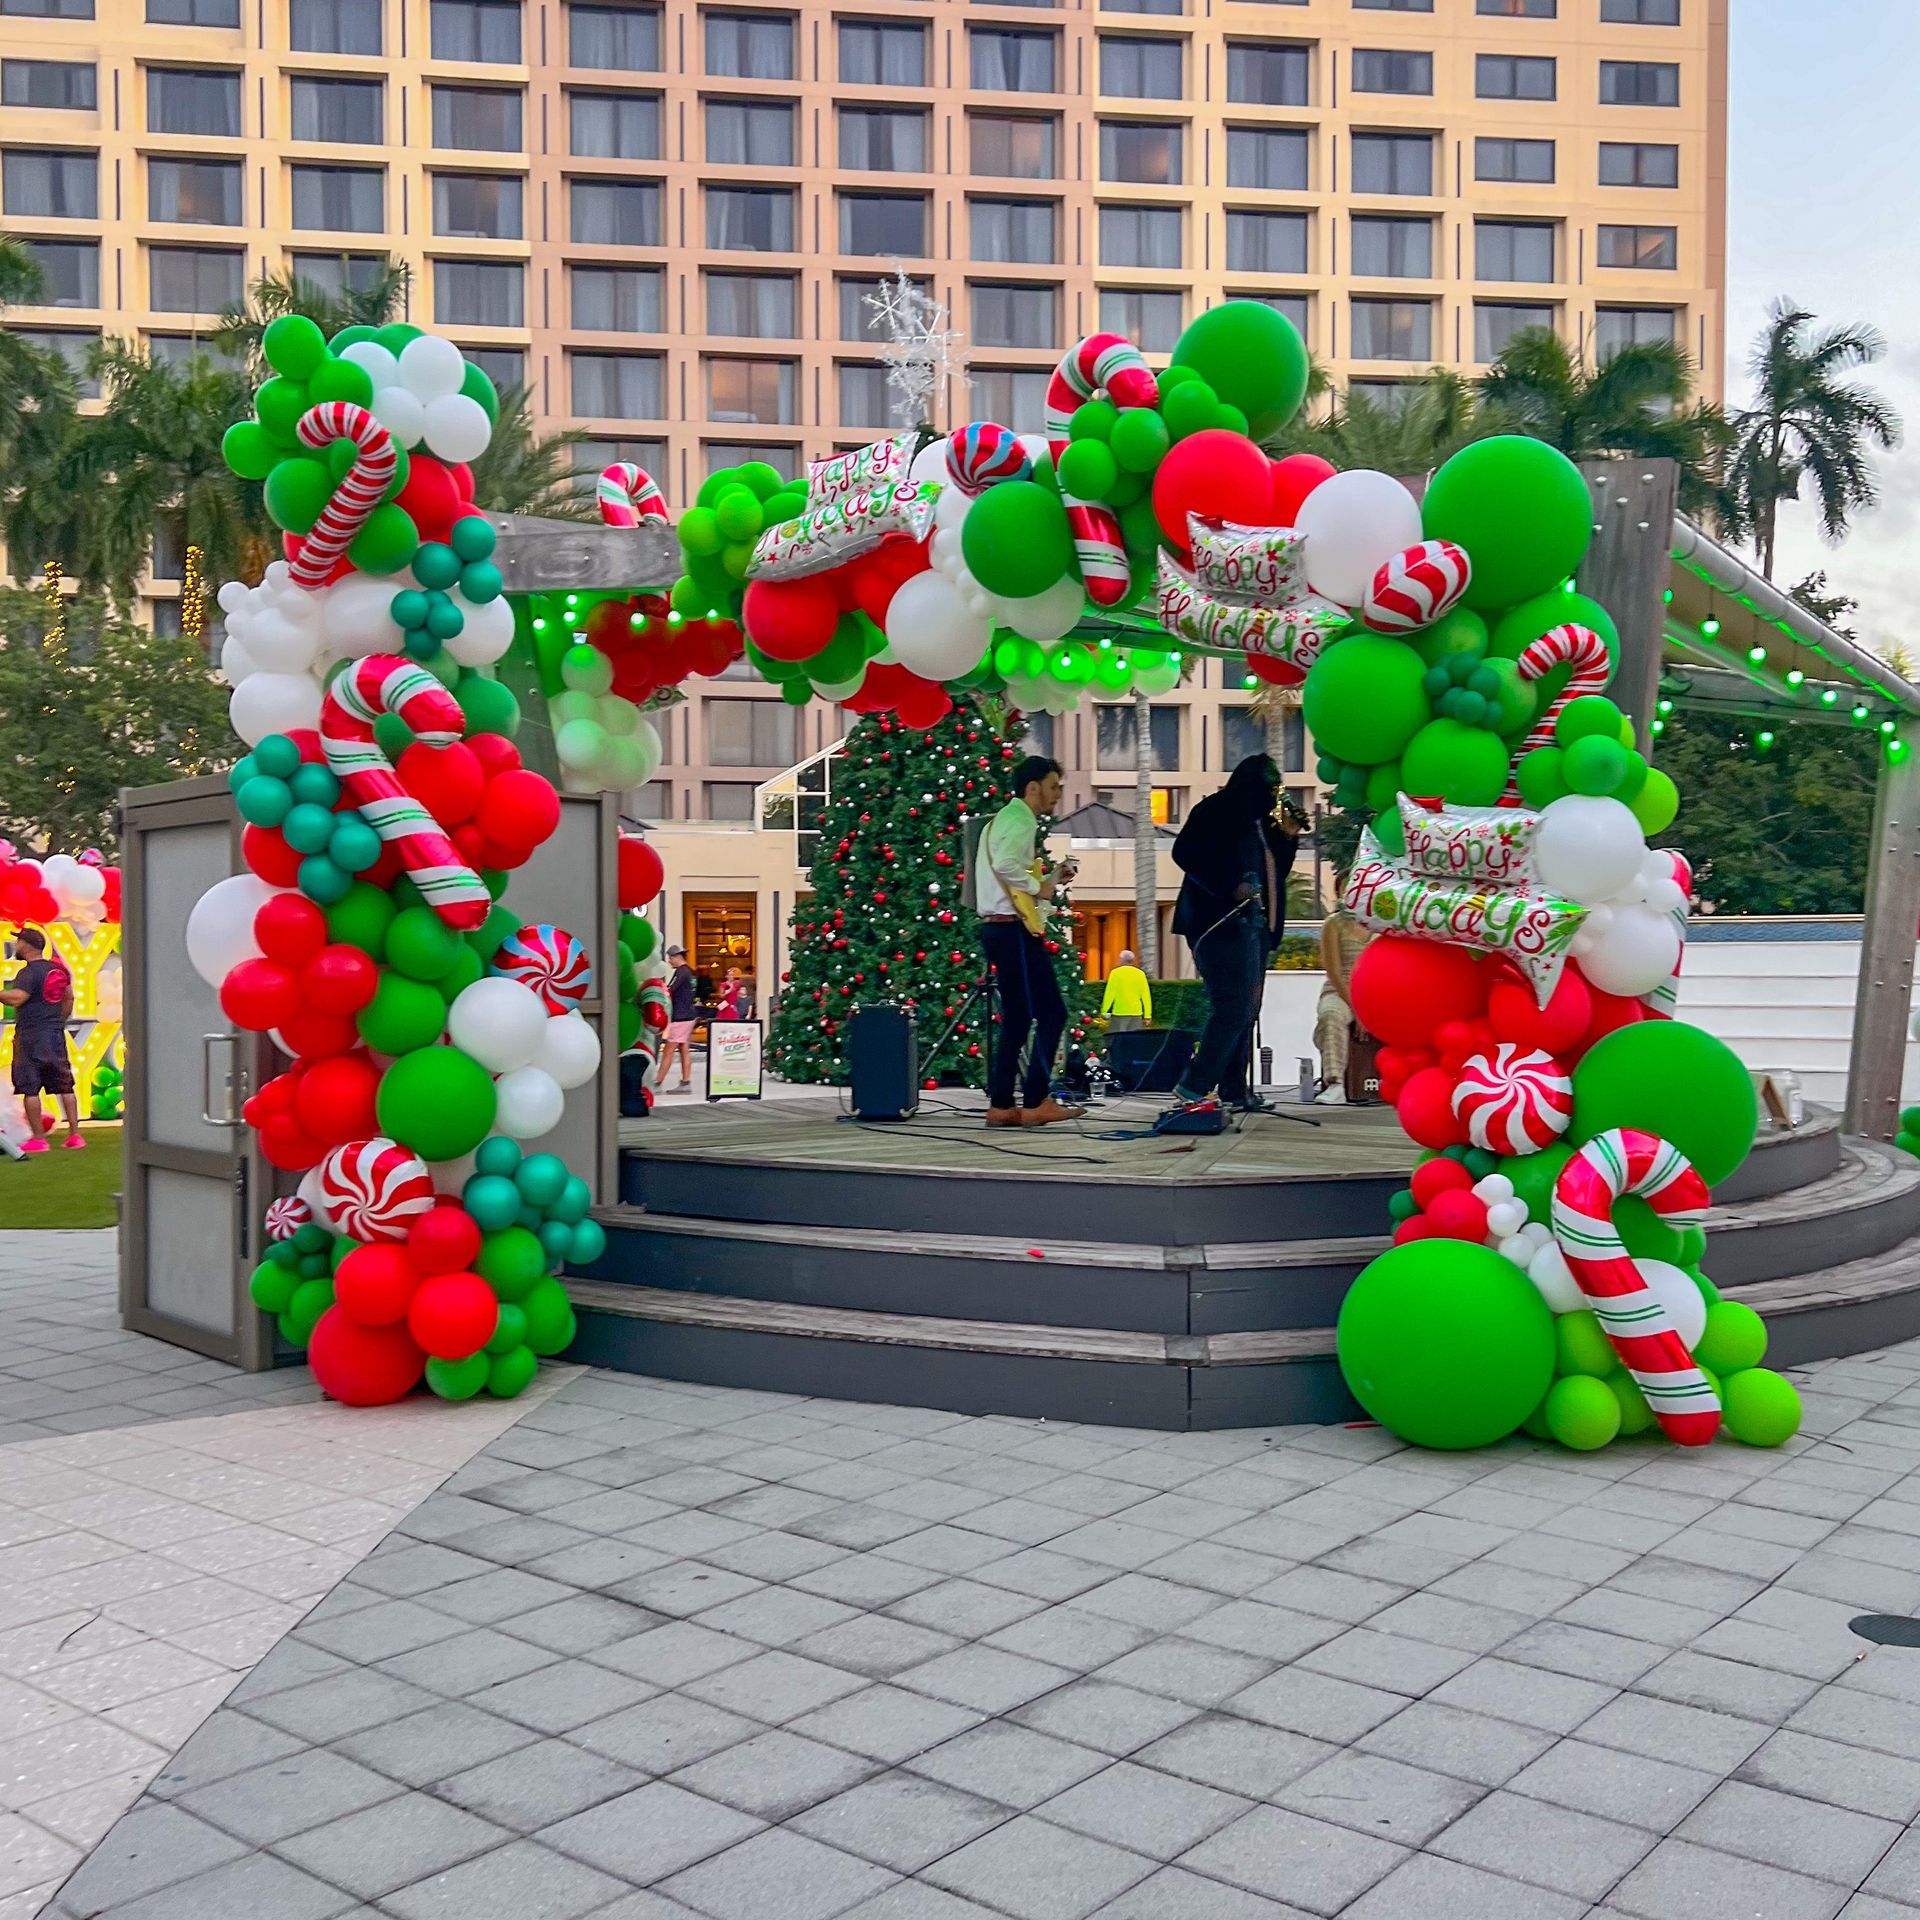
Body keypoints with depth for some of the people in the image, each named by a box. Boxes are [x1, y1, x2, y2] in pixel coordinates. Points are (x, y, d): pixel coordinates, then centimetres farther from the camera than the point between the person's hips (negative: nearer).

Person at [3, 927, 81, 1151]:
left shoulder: (29, 973, -13)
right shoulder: (58, 969, 12)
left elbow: (15, 998, -25)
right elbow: (69, 998, 20)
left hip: (31, 1036, -7)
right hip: (56, 1035, 7)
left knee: (29, 1088, -2)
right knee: (64, 1086, 10)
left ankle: (38, 1139, -2)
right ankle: (74, 1134, 9)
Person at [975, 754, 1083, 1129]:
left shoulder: (1000, 819, 22)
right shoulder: (1021, 821, -10)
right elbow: (1004, 864, -27)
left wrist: (1049, 878, 18)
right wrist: (1037, 886, -14)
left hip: (996, 927, 10)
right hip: (1014, 929, -10)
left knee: (1016, 1017, 11)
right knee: (1052, 1013, -7)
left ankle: (1001, 1105, 9)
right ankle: (1035, 1102, -7)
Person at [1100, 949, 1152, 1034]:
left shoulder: (1116, 972, -4)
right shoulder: (1140, 974, 5)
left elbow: (1110, 993, -6)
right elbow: (1146, 995, 5)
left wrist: (1104, 1011, -1)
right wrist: (1147, 1015, 8)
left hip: (1119, 1012, -3)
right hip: (1136, 1013, 3)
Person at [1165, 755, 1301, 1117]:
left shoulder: (1262, 822, 21)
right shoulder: (1215, 811, -3)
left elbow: (1276, 872, 26)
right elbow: (1185, 852, -14)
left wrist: (1288, 838, 10)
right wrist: (1231, 886, -19)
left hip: (1256, 925, 9)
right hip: (1221, 922, -9)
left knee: (1245, 1011, 8)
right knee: (1233, 1006, -17)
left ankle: (1234, 1090, 12)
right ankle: (1192, 1089, -16)